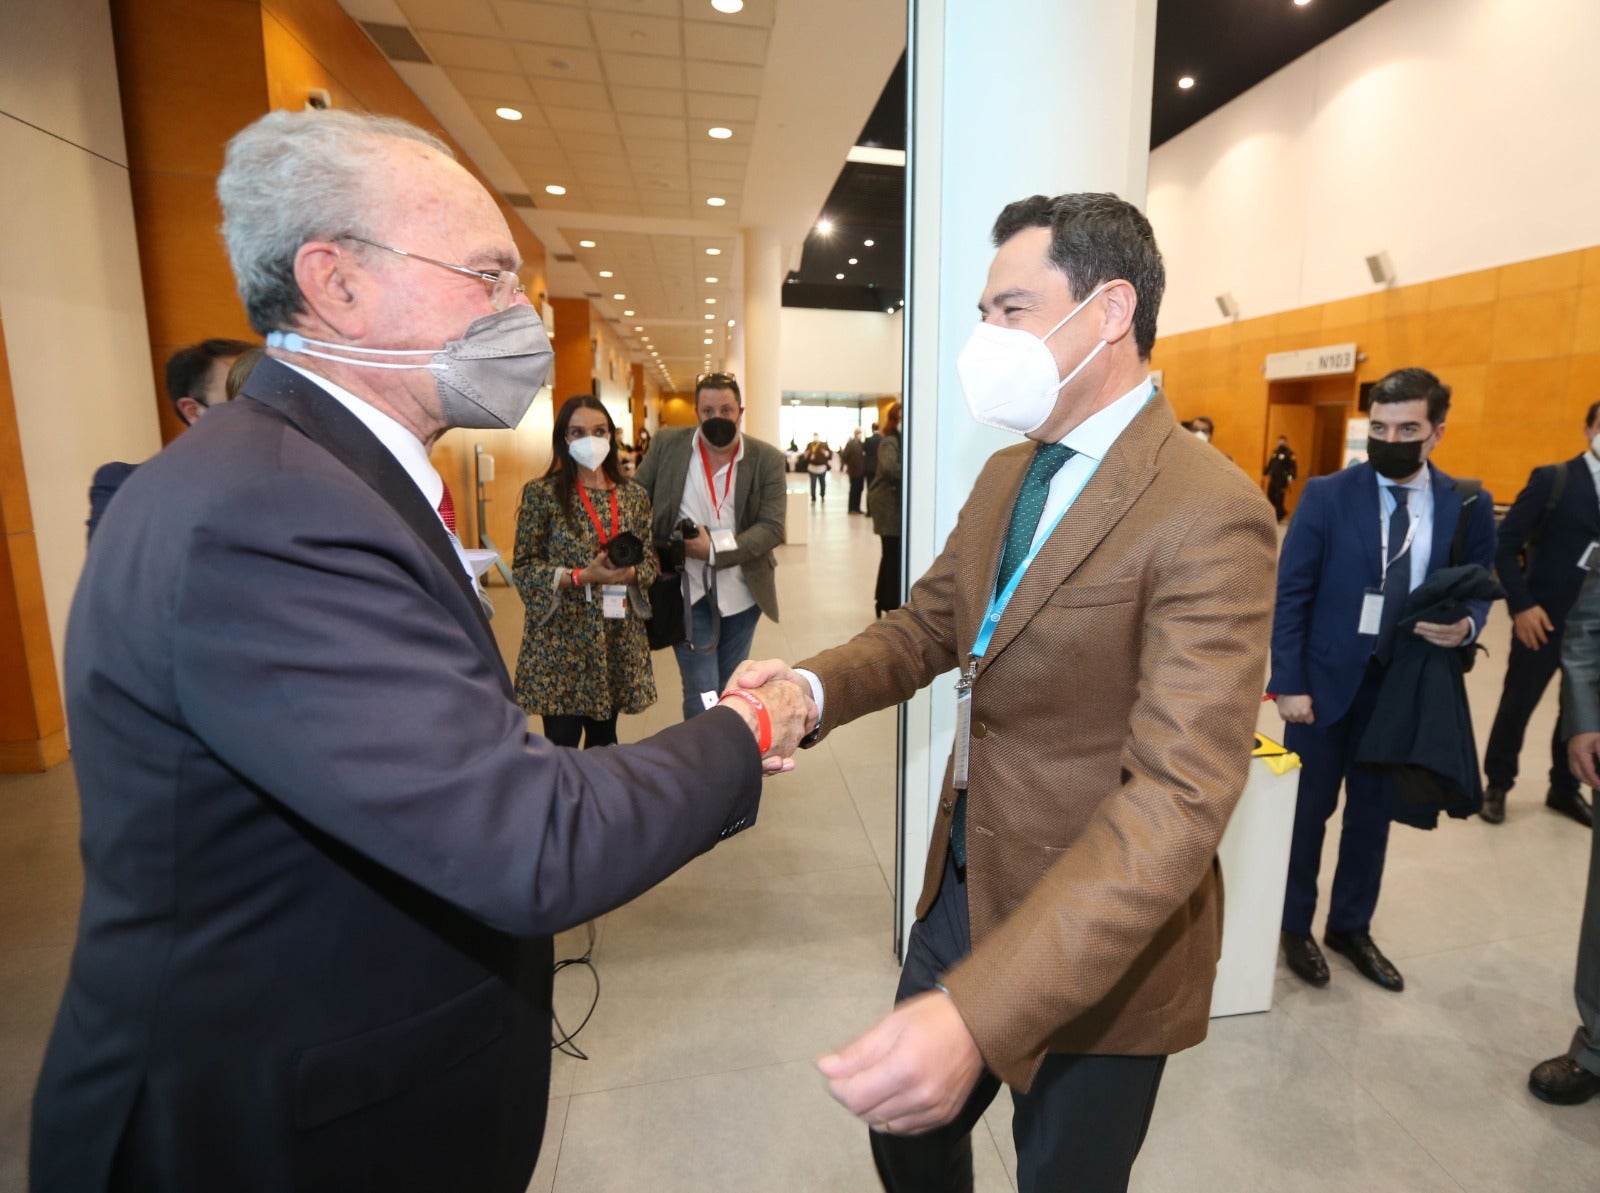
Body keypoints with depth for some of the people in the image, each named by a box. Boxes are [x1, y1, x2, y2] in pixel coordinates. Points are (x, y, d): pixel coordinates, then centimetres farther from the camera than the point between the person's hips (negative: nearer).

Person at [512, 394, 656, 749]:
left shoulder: (633, 495, 6)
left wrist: (628, 573, -14)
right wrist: (581, 576, -19)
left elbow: (650, 562, 8)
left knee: (604, 737, 15)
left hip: (620, 636, 4)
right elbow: (524, 568, -6)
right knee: (562, 740, 1)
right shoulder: (541, 493, -5)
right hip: (561, 635, -3)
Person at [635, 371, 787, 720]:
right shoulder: (667, 444, -3)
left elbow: (772, 527, -9)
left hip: (741, 594, 2)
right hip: (687, 593, -1)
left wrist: (716, 550, -21)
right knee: (702, 694, -4)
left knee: (729, 691, 16)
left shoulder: (766, 459, -5)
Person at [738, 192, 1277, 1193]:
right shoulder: (1004, 476, 4)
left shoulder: (1210, 513, -23)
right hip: (963, 888, 7)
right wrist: (811, 686, -14)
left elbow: (1178, 799, -29)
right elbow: (928, 625, 7)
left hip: (1099, 948, -6)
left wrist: (976, 1011, -37)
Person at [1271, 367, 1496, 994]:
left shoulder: (1469, 506, 0)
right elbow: (1291, 593, -10)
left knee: (1375, 811, 16)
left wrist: (1465, 625, -16)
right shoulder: (1327, 495, -9)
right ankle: (1295, 925, 28)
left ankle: (1352, 926, 36)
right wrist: (1288, 682, -14)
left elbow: (1479, 588, 9)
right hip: (1327, 679, -3)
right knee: (1309, 807, 9)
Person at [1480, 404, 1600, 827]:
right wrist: (1520, 605, -15)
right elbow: (1505, 545, -9)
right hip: (1545, 617, -4)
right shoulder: (1552, 479, -6)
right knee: (1517, 703, 7)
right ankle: (1497, 784, 23)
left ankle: (1565, 788, 32)